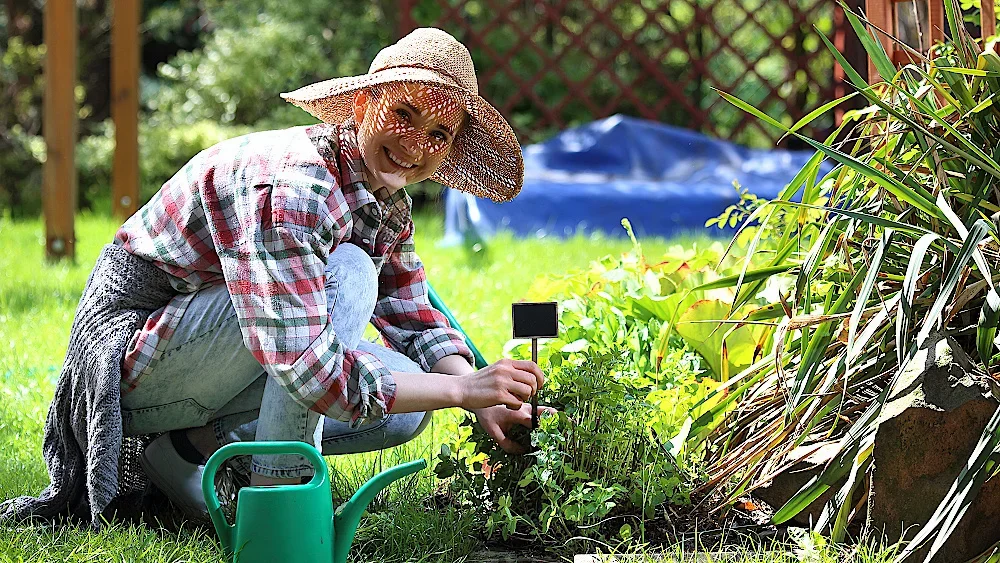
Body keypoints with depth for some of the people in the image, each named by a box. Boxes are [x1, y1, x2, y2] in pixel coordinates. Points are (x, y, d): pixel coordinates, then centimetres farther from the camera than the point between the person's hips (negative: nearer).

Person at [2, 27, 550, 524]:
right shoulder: (290, 182, -30)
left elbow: (415, 320, 11)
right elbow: (310, 371, -37)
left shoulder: (388, 205, 0)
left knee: (408, 404, -4)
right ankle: (275, 492, -20)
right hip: (134, 353, -9)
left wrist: (487, 403, -9)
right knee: (347, 274, -26)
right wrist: (462, 389, -32)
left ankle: (193, 446, 0)